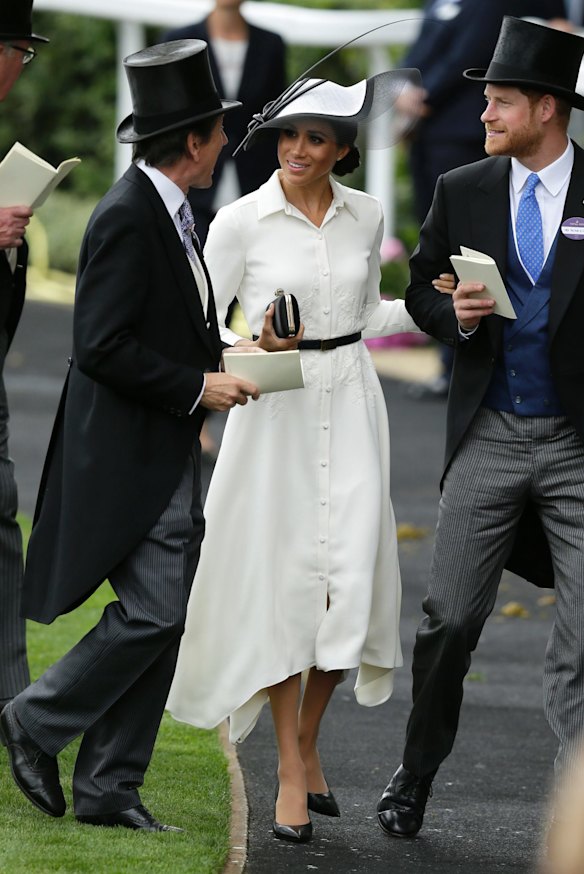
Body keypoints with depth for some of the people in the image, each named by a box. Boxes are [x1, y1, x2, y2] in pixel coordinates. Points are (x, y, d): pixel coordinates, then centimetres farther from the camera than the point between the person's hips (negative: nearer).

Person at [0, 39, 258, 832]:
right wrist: (197, 387, -17)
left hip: (167, 460, 10)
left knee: (161, 620, 7)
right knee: (155, 611, -14)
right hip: (128, 455, -10)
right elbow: (102, 347, -22)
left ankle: (108, 788, 9)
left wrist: (224, 360, 9)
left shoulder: (164, 213, 15)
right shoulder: (127, 217, -16)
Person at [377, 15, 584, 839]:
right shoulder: (462, 191, 5)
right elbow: (421, 287, 13)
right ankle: (416, 774, 23)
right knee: (450, 618, 6)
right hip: (489, 437, 2)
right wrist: (453, 312, -8)